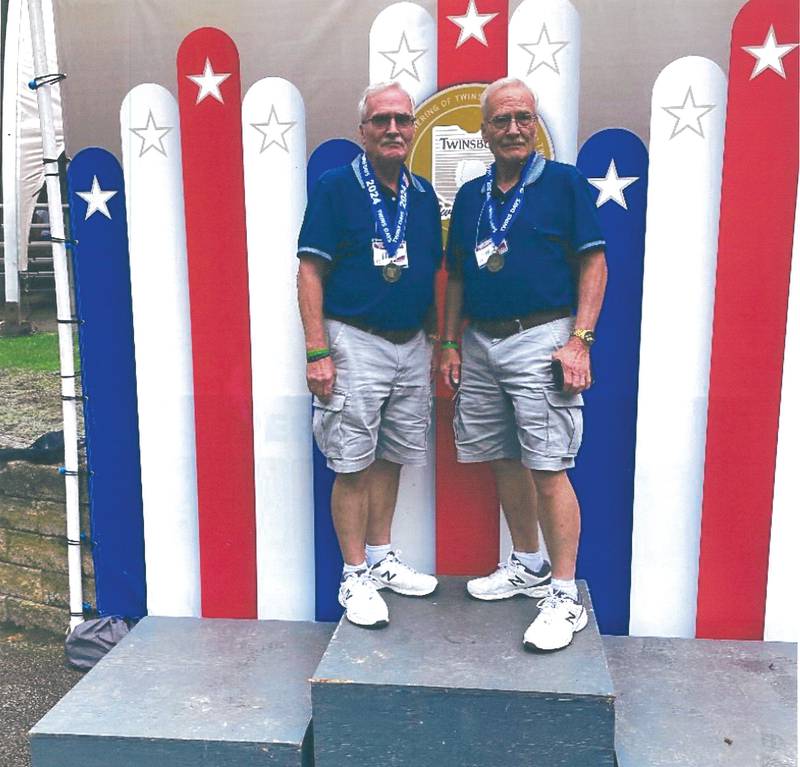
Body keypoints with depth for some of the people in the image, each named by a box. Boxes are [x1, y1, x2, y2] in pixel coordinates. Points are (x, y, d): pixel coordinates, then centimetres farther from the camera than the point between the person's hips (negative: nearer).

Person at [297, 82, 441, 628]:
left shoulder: (423, 194, 10)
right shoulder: (336, 187, -6)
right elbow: (310, 272, -10)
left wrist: (436, 342, 12)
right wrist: (317, 352, -16)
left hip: (413, 346, 6)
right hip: (355, 343, -6)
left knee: (391, 458, 14)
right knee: (353, 465, 0)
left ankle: (381, 558, 29)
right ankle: (356, 577, 13)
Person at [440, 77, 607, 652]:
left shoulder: (565, 182, 0)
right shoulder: (470, 195, 15)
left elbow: (594, 264, -4)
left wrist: (579, 340, -13)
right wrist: (450, 344, 11)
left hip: (540, 339, -6)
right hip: (480, 343, 6)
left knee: (548, 468, -7)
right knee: (503, 460, 12)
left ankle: (565, 596, 3)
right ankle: (528, 566, 29)